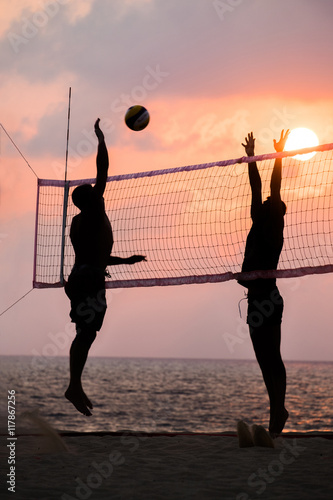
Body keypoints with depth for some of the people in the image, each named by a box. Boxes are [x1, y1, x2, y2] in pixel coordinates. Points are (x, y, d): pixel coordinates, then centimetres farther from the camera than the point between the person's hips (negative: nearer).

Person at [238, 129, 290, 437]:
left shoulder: (273, 227, -4)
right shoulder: (261, 226, 15)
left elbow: (274, 191, -9)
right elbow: (257, 188, 19)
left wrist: (279, 156, -7)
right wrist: (251, 157, 23)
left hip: (265, 298, -8)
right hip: (260, 298, 9)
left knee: (271, 360, -9)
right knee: (268, 360, 8)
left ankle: (277, 414, -9)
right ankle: (278, 412, 12)